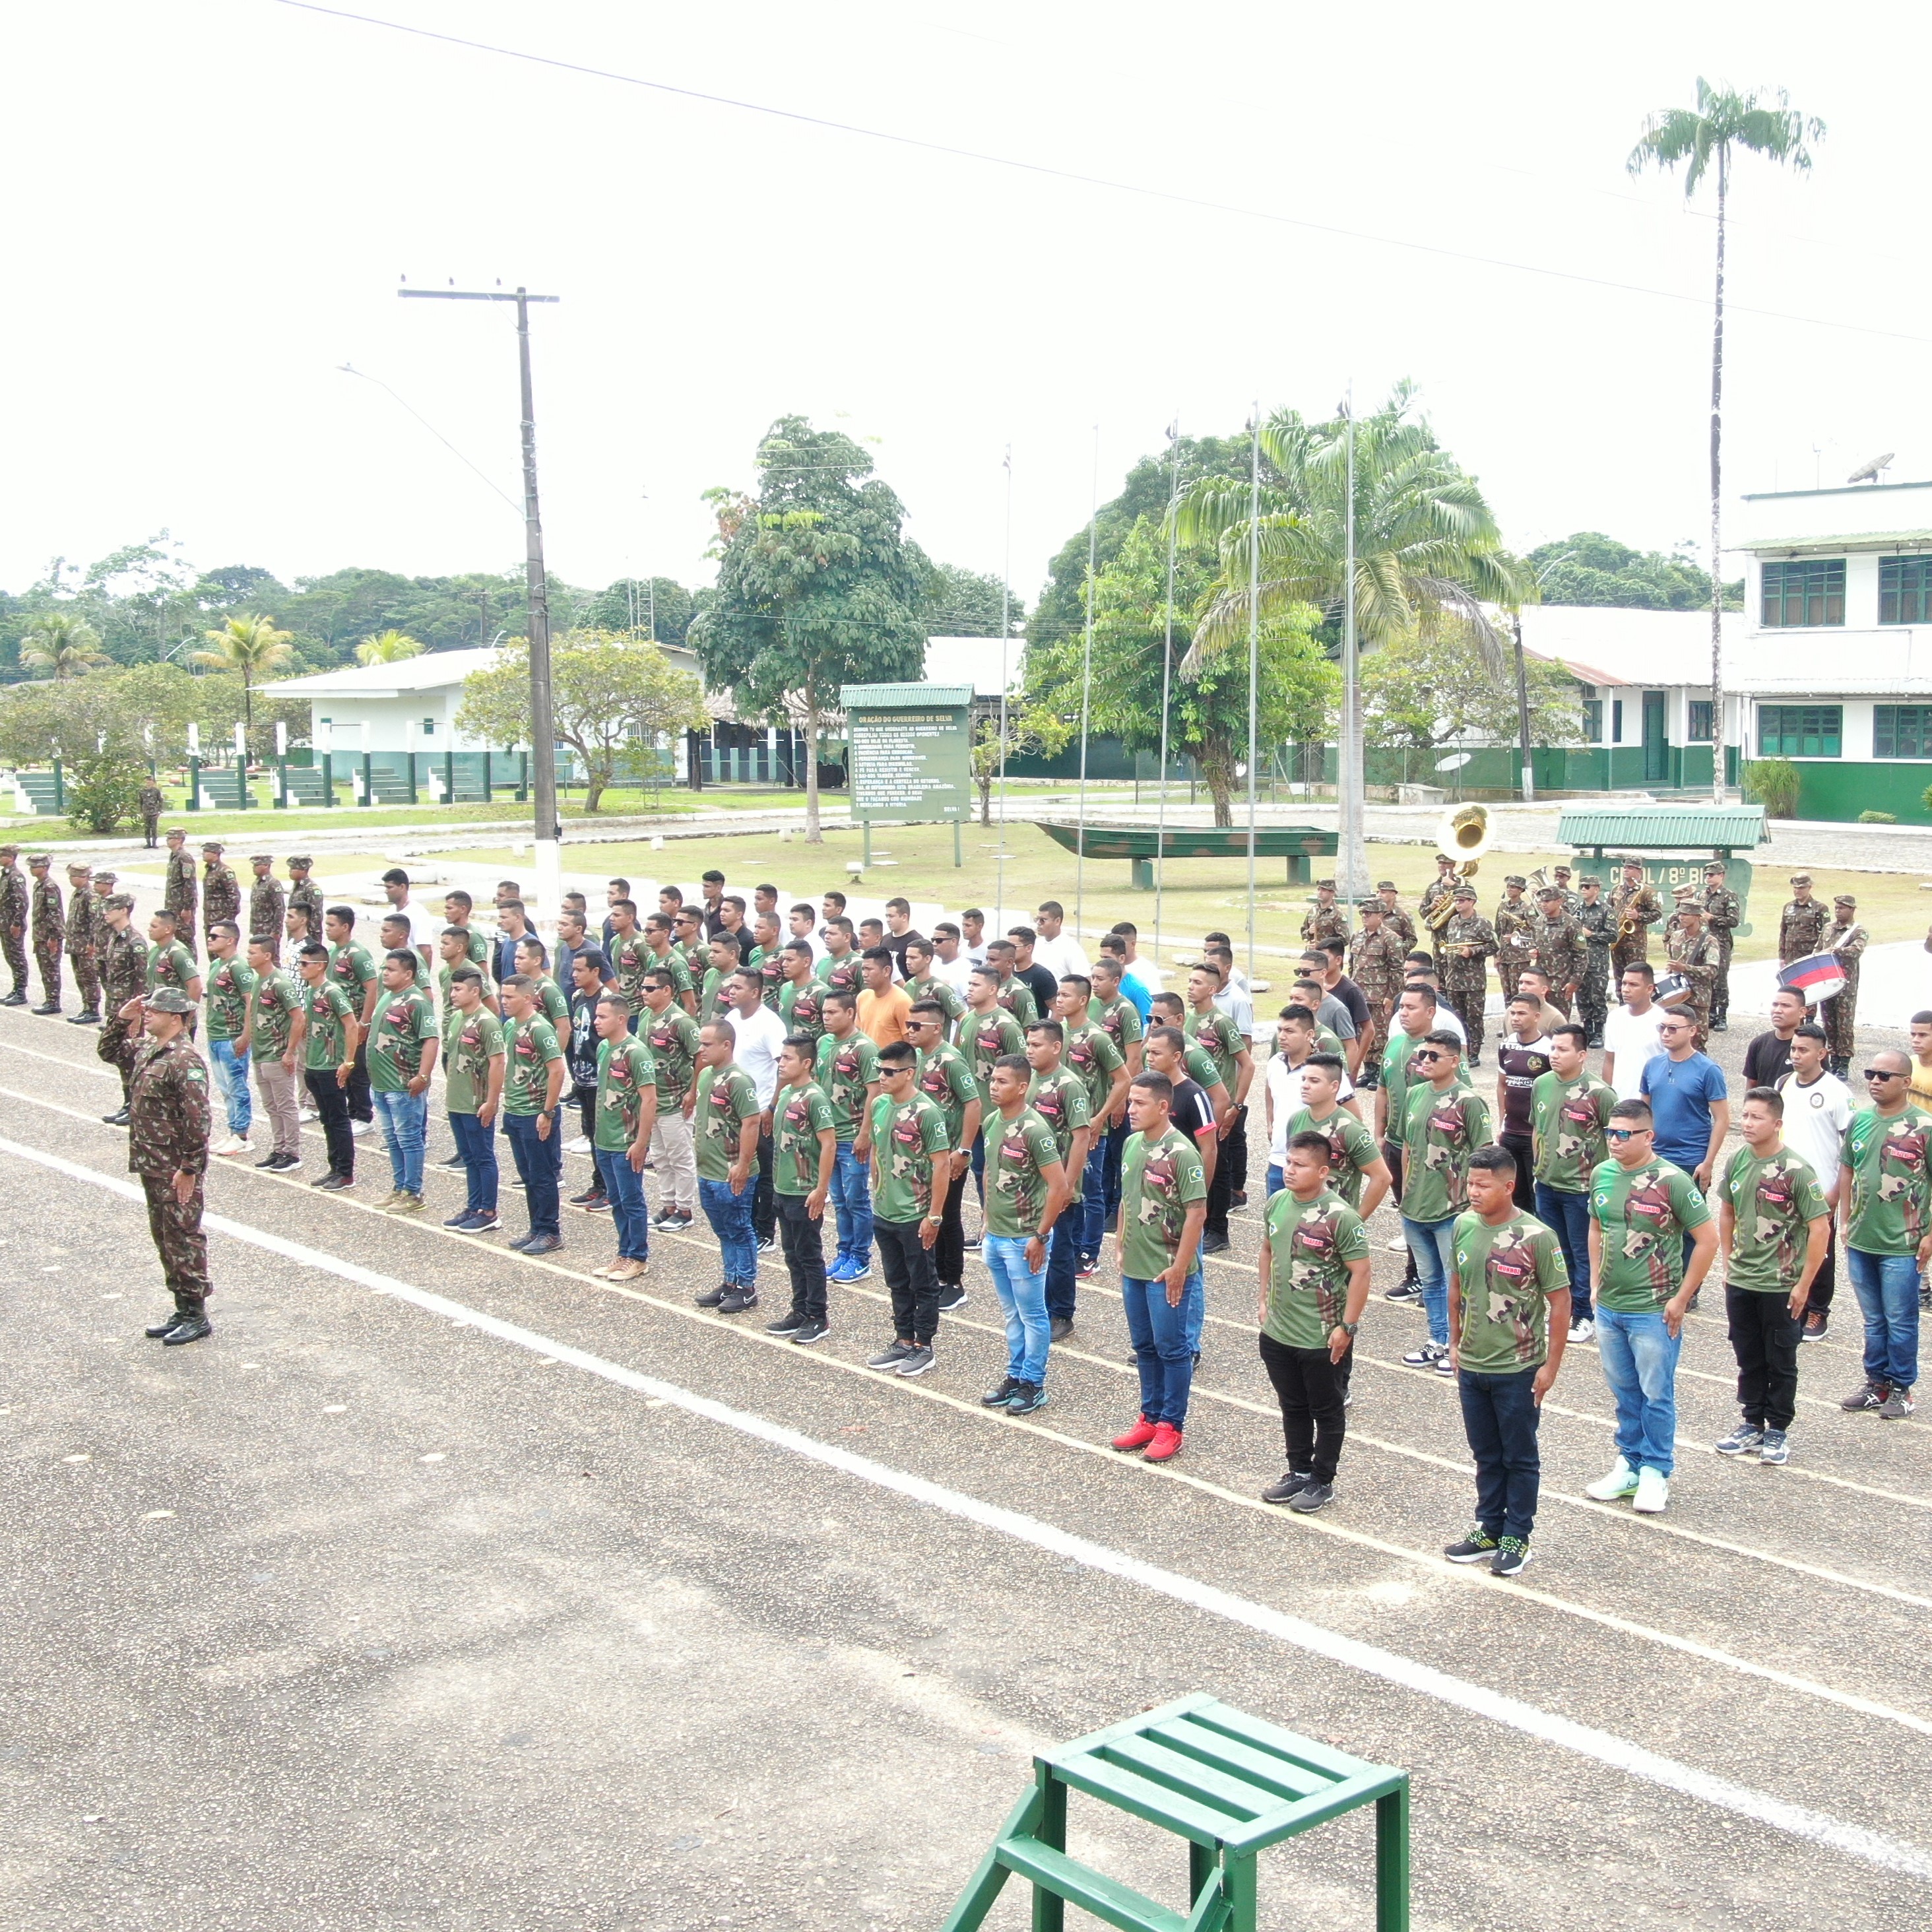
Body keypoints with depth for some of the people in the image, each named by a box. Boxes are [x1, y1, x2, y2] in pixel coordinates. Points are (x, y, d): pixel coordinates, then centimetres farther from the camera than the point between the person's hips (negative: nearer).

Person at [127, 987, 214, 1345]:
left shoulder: (185, 1061, -19)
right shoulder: (148, 1052, 9)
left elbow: (198, 1120, -22)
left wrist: (189, 1168, -22)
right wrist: (121, 1020, 14)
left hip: (177, 1171, -10)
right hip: (151, 1167, 10)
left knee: (183, 1237, -2)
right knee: (163, 1236, 15)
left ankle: (197, 1316, 7)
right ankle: (182, 1310, 25)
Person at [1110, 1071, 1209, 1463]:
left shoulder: (1181, 1152, -18)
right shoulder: (1132, 1144, 6)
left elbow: (1197, 1212, -18)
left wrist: (1179, 1268, -18)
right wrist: (1121, 1248, 15)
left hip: (1168, 1271, -7)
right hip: (1134, 1268, 7)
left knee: (1172, 1349, 5)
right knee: (1145, 1346, 17)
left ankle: (1171, 1426, 15)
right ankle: (1150, 1417, 29)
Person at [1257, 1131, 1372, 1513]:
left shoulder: (1340, 1217, -20)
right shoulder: (1277, 1202, -1)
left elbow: (1360, 1272, -17)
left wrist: (1346, 1327, -17)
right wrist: (1265, 1300, 11)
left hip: (1323, 1338, -6)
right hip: (1278, 1333, 6)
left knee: (1327, 1412, 12)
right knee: (1292, 1407, 20)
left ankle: (1322, 1481, 25)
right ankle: (1299, 1471, 36)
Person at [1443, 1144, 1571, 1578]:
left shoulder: (1536, 1237, -18)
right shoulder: (1464, 1226, -2)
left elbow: (1560, 1302, -12)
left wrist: (1551, 1365, -10)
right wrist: (1454, 1342, 14)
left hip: (1518, 1370, -5)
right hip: (1472, 1366, 5)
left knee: (1520, 1458, 9)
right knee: (1486, 1456, 17)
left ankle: (1516, 1538, 20)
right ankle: (1489, 1529, 29)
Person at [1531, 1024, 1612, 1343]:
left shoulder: (1598, 1092, -15)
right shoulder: (1542, 1085, 2)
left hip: (1582, 1187, -6)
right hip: (1546, 1185, 6)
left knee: (1584, 1254, 6)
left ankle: (1584, 1316, 17)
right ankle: (1563, 1310, 29)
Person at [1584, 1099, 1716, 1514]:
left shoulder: (1672, 1181, -15)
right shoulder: (1602, 1175, 3)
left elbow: (1707, 1239, -11)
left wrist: (1681, 1298, -11)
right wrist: (1596, 1283, 12)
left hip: (1654, 1311, -6)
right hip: (1608, 1308, 6)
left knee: (1656, 1395, 4)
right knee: (1624, 1392, 16)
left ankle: (1656, 1473, 17)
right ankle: (1630, 1466, 28)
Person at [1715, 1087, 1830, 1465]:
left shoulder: (1796, 1170, -17)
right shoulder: (1737, 1161, -1)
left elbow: (1820, 1227, -14)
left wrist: (1803, 1285, -13)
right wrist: (1728, 1264, 11)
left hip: (1780, 1285, -5)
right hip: (1739, 1282, 5)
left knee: (1781, 1362, 9)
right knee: (1749, 1359, 16)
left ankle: (1778, 1430, 21)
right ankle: (1753, 1424, 28)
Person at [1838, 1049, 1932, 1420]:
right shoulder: (1860, 1120, 5)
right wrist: (1845, 1221, 11)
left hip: (1901, 1246, -5)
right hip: (1860, 1241, 5)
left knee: (1900, 1322, 5)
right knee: (1873, 1320, 16)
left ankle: (1901, 1388, 18)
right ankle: (1877, 1382, 27)